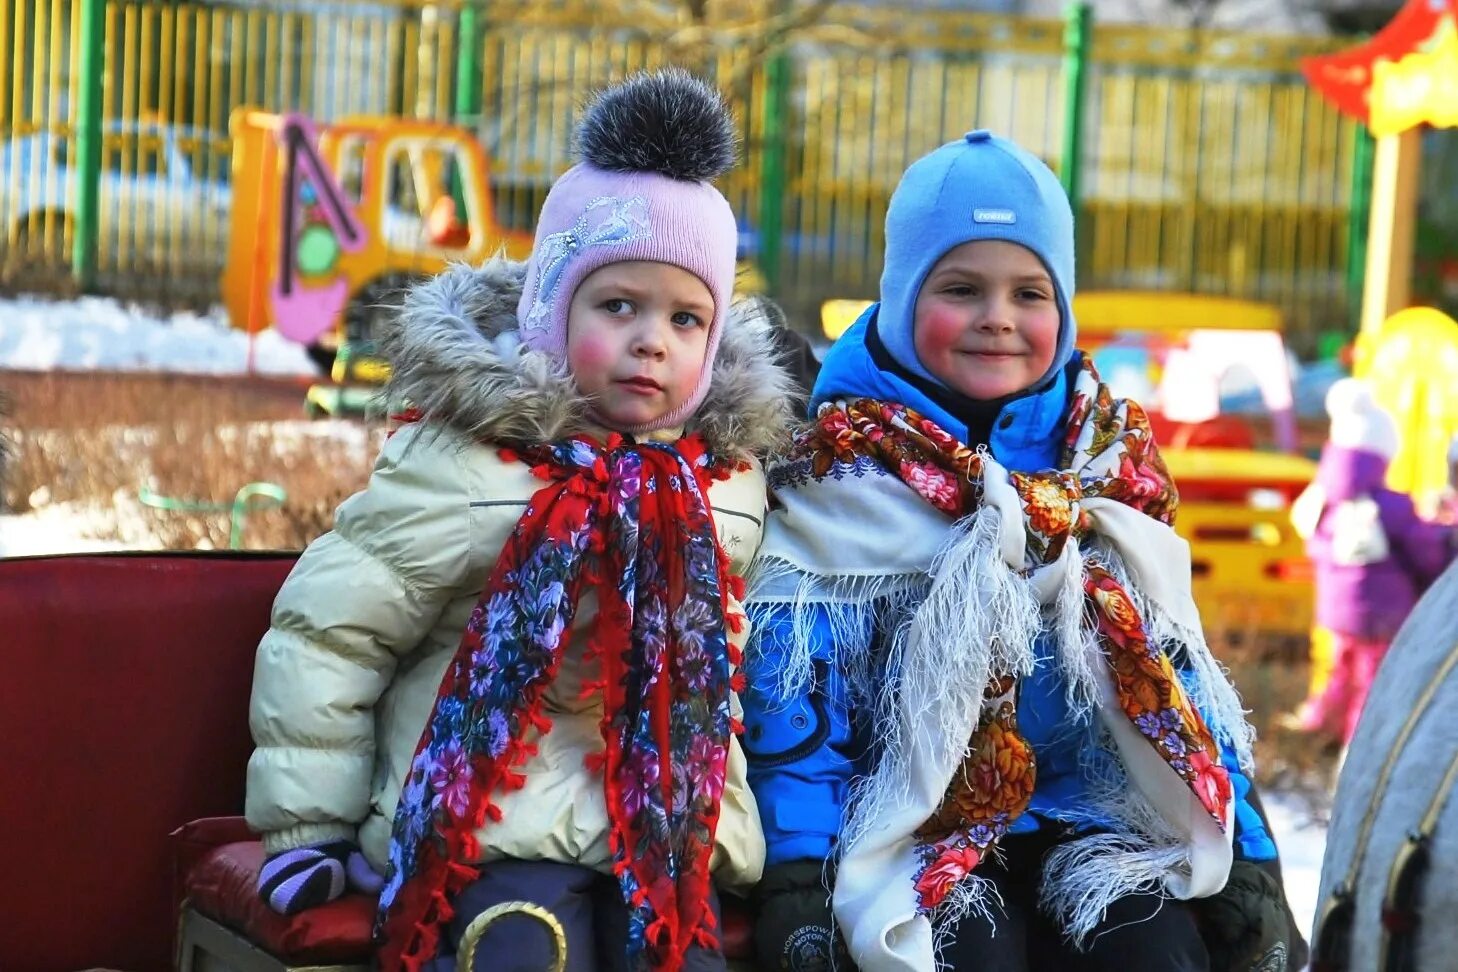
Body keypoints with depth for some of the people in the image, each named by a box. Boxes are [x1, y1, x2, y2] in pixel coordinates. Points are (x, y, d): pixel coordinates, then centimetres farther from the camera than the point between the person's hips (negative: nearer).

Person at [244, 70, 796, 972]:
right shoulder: (467, 463, -11)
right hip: (497, 830, -5)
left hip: (662, 839, 5)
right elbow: (325, 634, -7)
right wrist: (311, 828, -5)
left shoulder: (728, 476, 6)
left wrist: (726, 818, 16)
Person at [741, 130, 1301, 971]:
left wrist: (1245, 855, 4)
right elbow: (795, 687, -7)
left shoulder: (1113, 458, 10)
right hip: (910, 824, -3)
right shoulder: (845, 466, -1)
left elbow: (1174, 666, 11)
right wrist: (799, 871, -18)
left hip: (1096, 822, 3)